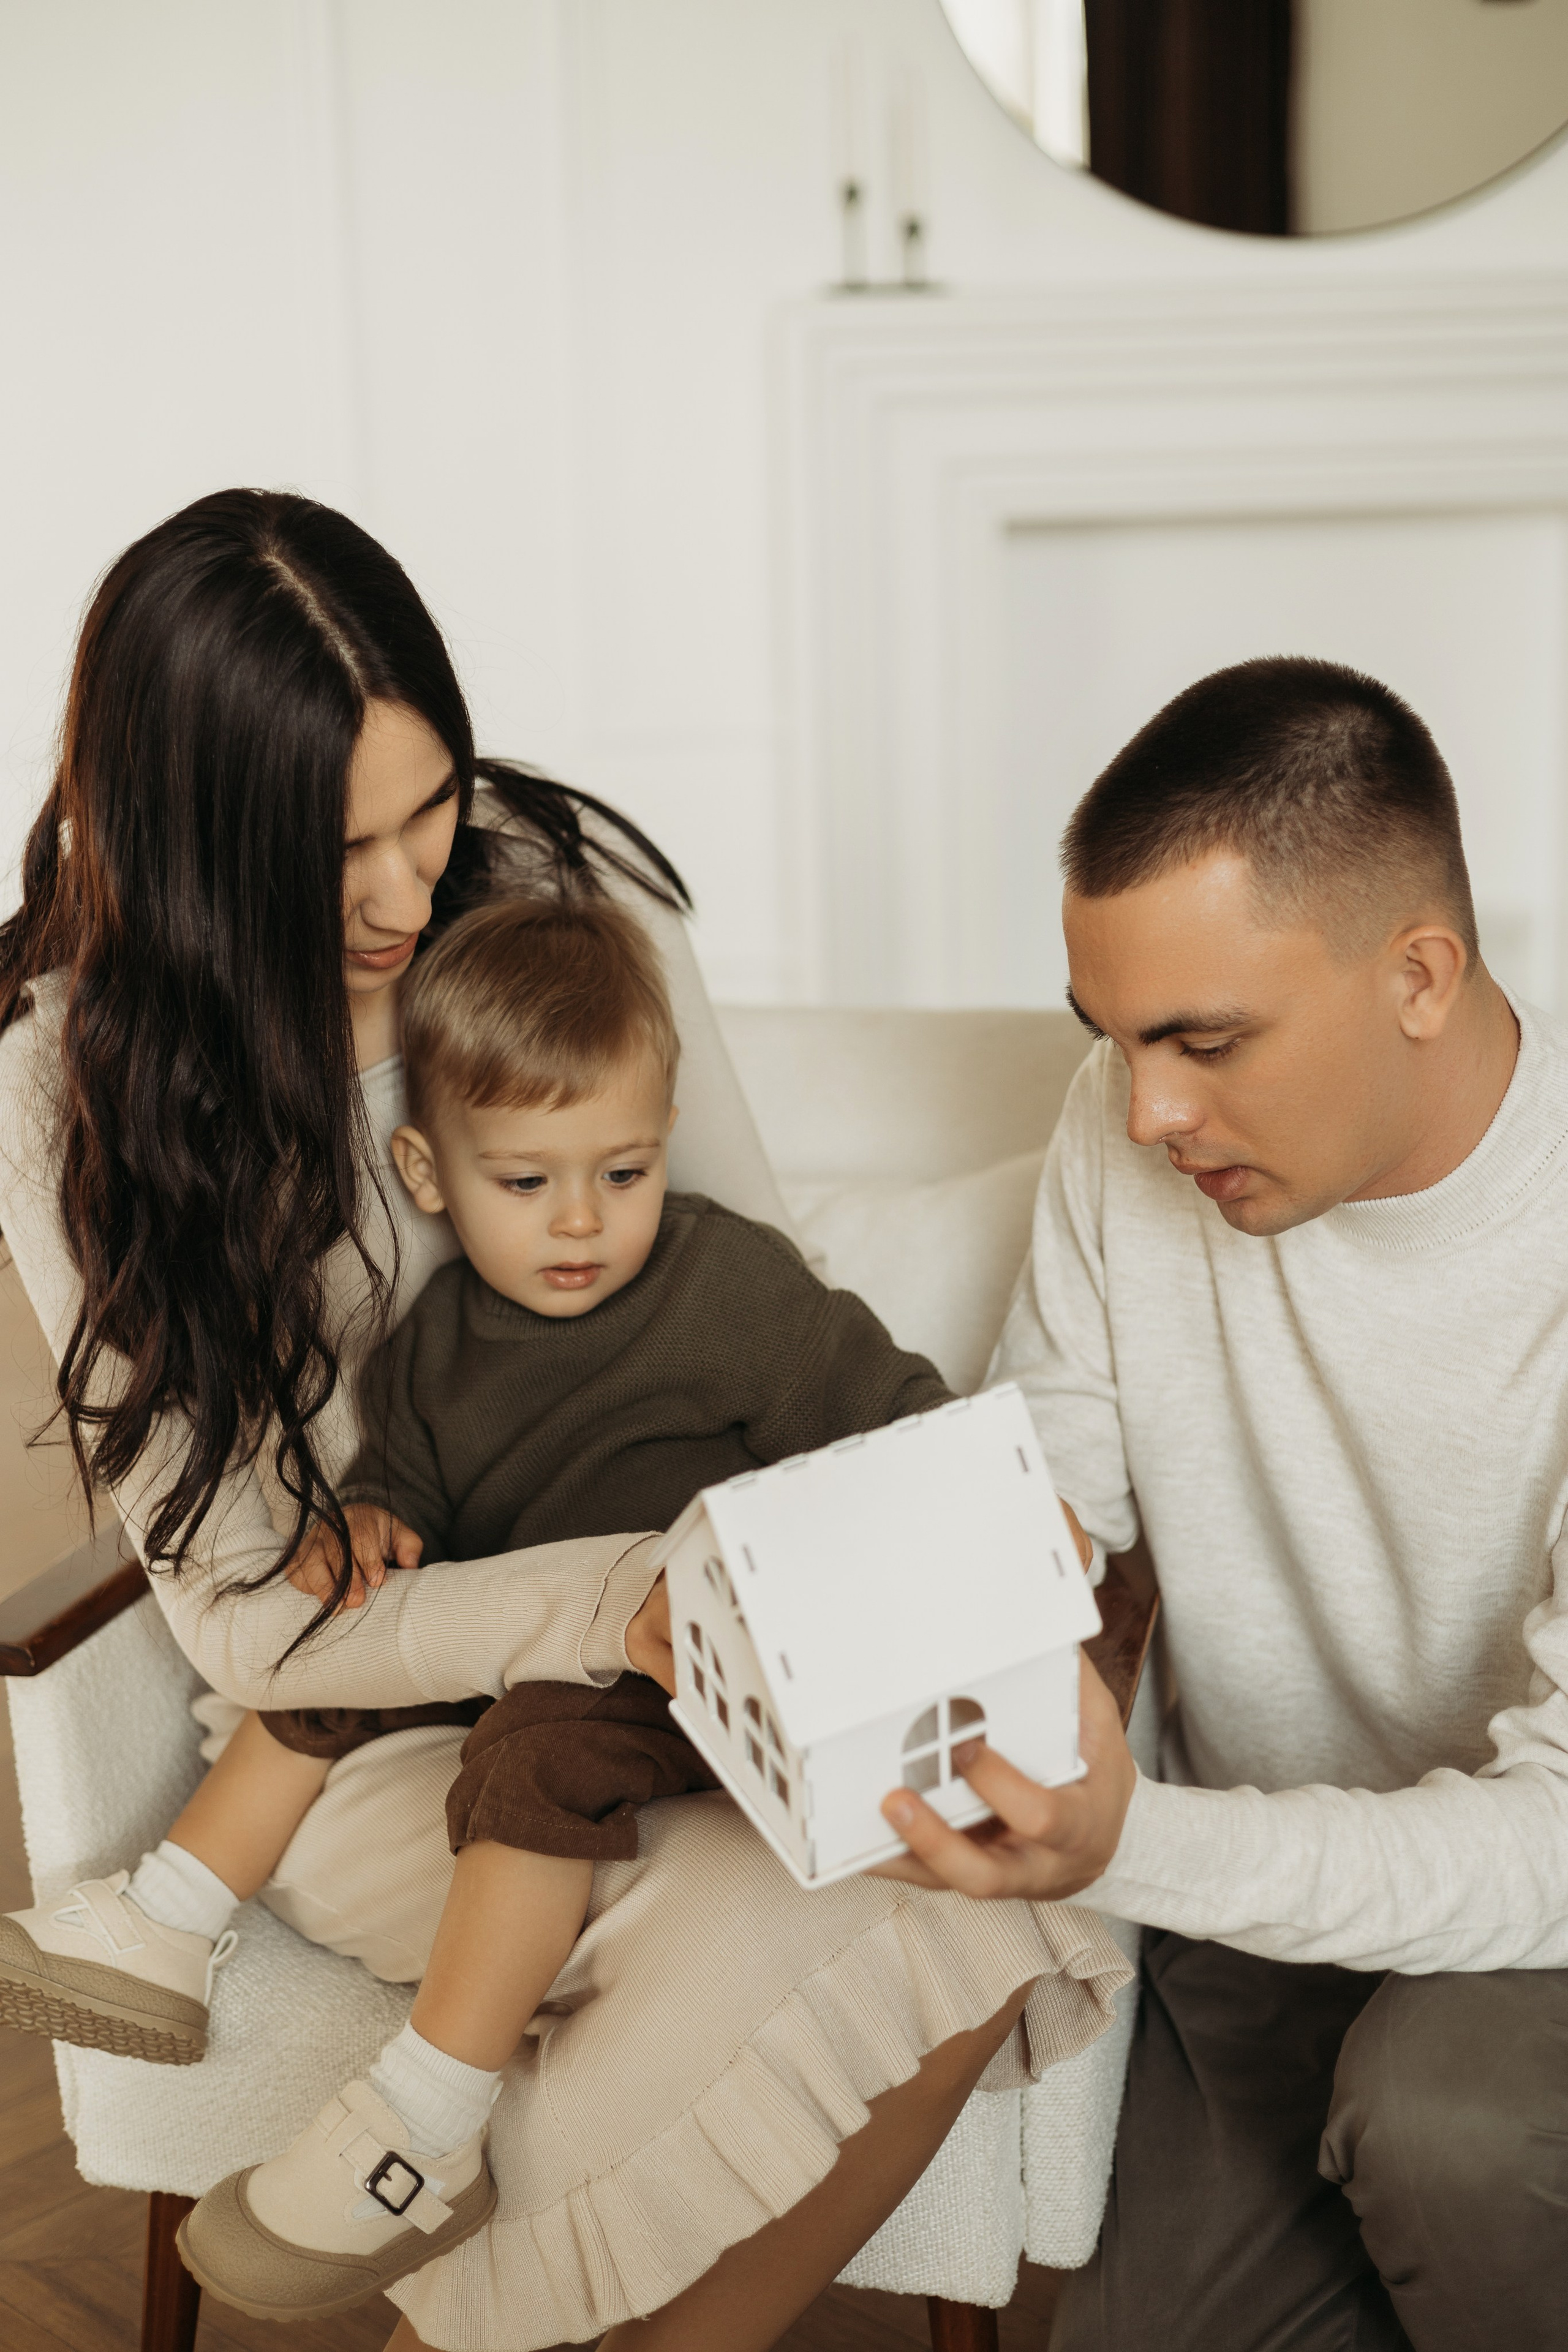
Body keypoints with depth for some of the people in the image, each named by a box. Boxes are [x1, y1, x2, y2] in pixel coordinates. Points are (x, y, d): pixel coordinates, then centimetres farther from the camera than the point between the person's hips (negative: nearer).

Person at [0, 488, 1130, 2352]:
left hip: (686, 1617, 4)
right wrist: (614, 1604, -29)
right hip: (369, 1702, -4)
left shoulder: (564, 883, -5)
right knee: (844, 1940, -30)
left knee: (1001, 1851, -26)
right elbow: (243, 1617, -13)